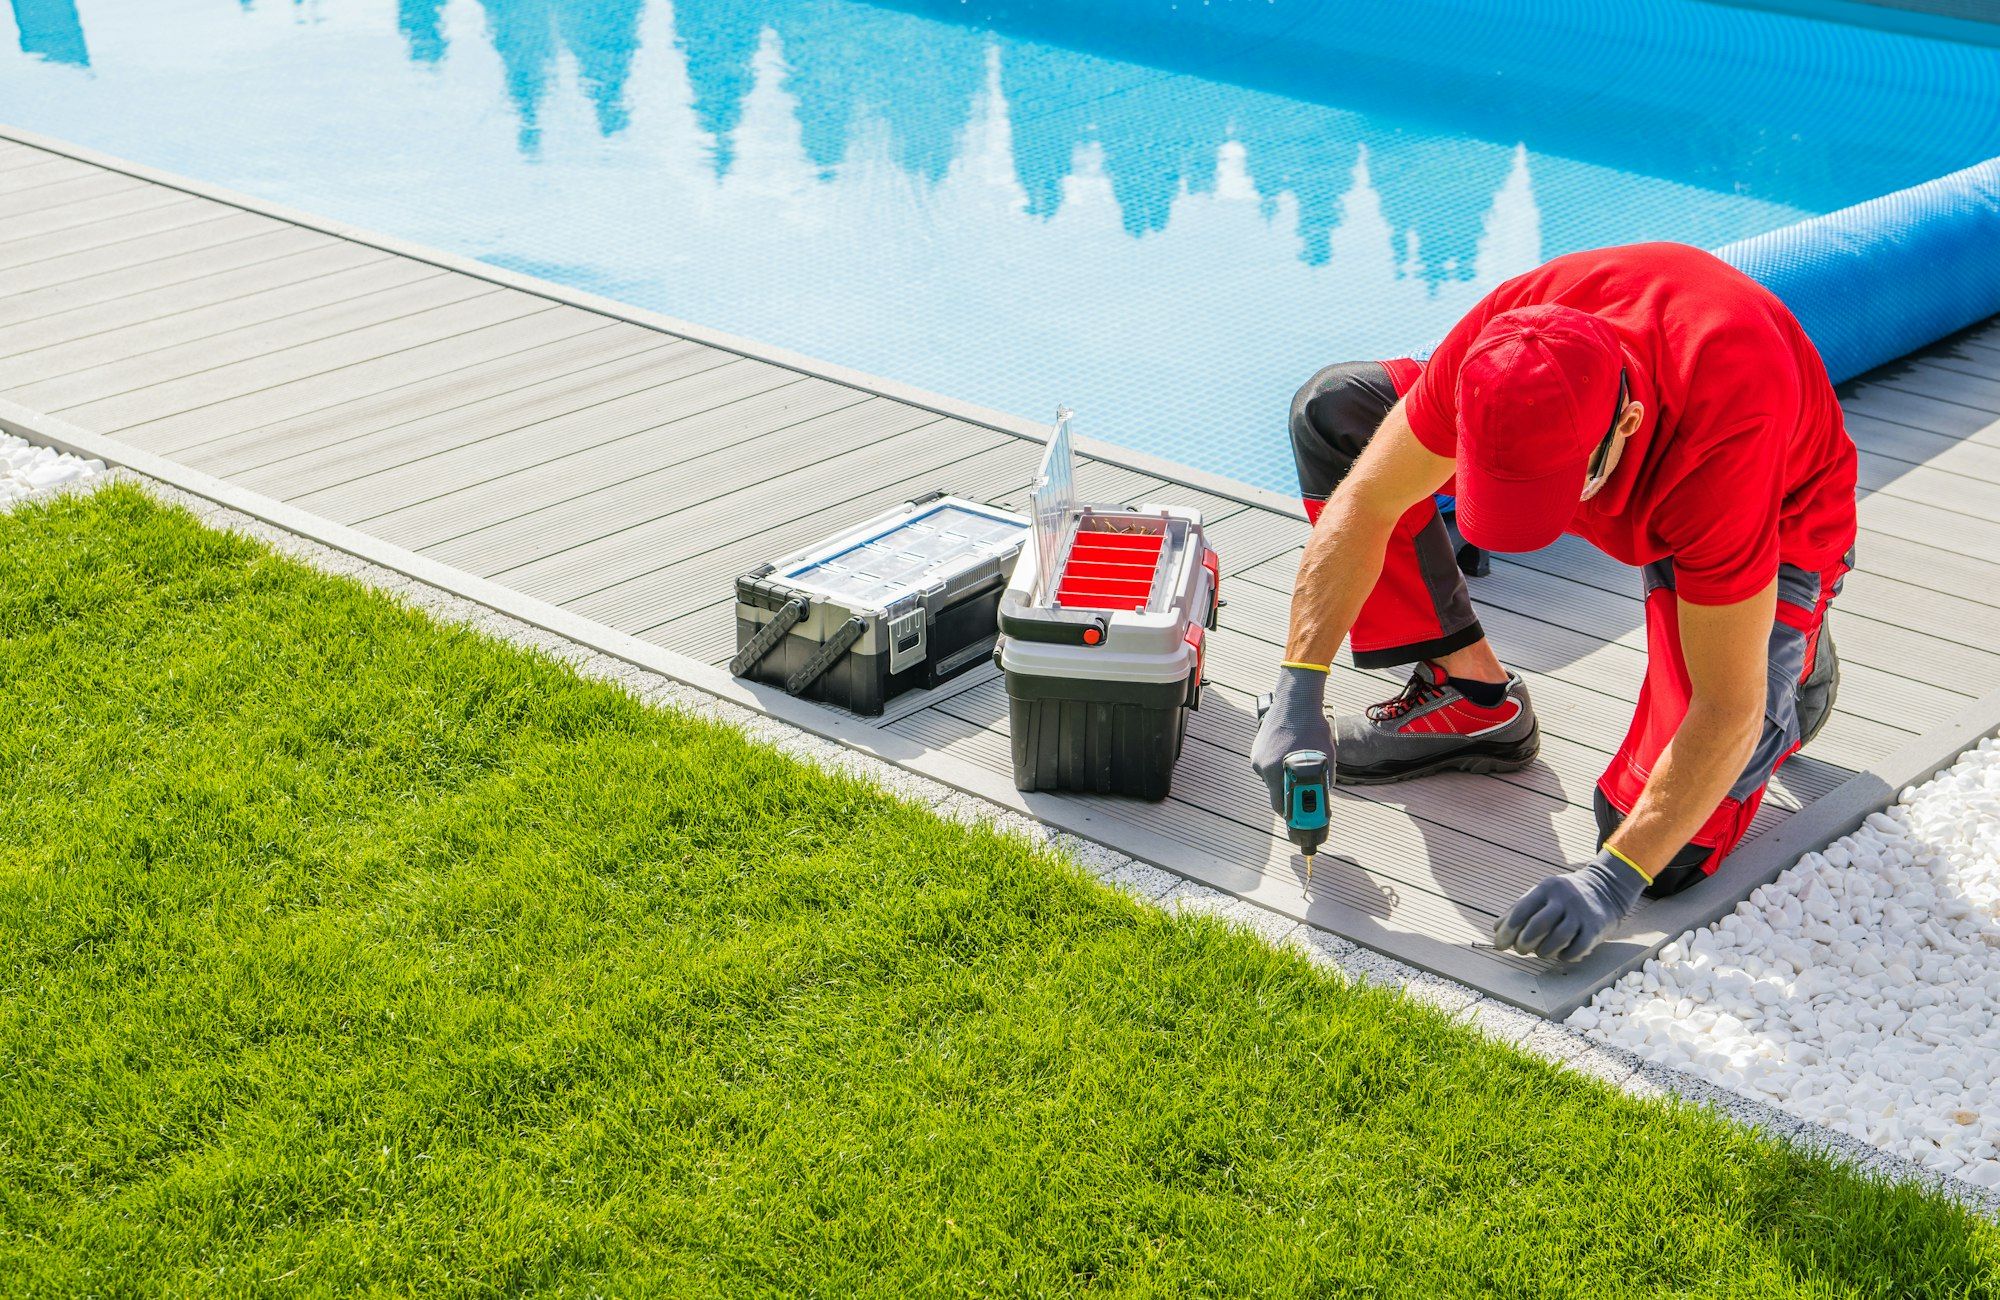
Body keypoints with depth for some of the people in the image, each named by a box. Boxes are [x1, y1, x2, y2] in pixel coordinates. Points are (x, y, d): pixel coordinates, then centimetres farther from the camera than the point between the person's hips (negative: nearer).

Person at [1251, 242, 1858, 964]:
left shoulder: (1724, 437, -45)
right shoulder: (1499, 343, -34)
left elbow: (1727, 713, -37)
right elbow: (1364, 505, -20)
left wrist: (1613, 879, -39)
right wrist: (1297, 697, -25)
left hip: (1776, 521, -5)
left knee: (1673, 852, -22)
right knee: (1333, 407, -10)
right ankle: (1475, 700, -1)